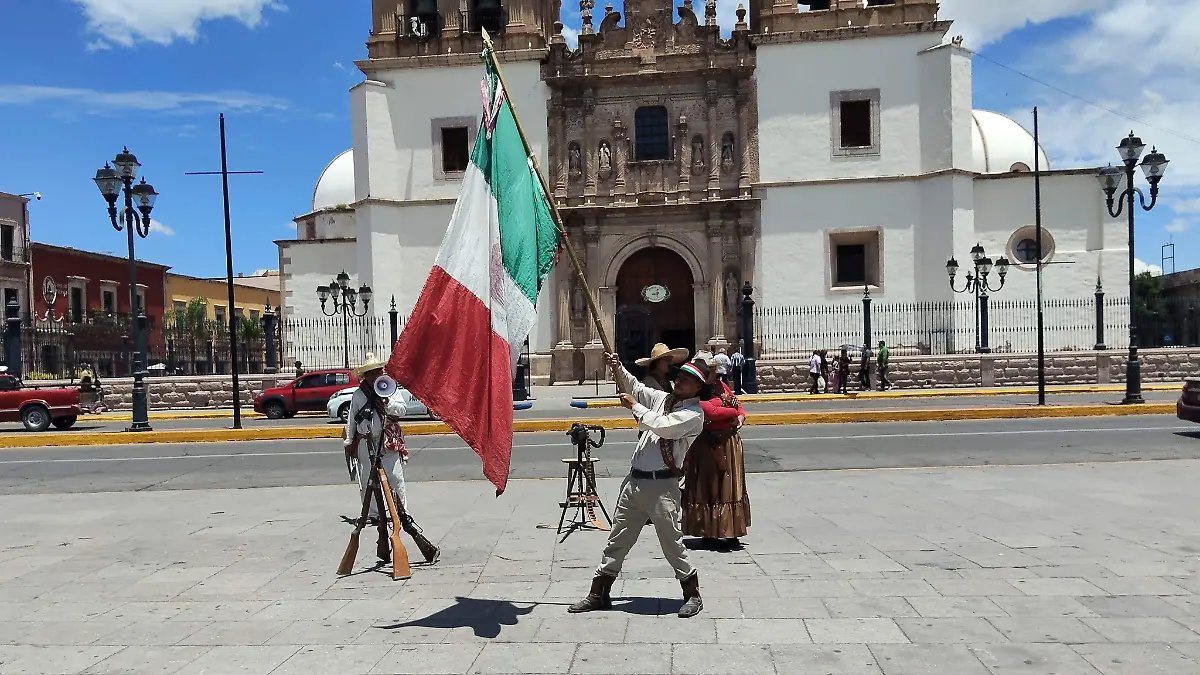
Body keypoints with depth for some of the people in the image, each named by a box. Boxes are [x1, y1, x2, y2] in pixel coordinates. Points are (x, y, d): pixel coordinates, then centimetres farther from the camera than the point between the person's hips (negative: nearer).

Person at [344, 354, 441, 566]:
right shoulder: (358, 395, 8)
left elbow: (401, 410, -4)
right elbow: (351, 419, 13)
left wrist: (387, 401, -19)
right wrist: (349, 441, 12)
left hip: (389, 444, -2)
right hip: (366, 445, 2)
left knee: (396, 480, -9)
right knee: (368, 483, 5)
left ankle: (403, 512, -6)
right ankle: (374, 515, 16)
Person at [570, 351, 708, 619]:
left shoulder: (694, 414, -8)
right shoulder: (663, 399, 14)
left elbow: (662, 425, -20)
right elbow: (635, 387, 16)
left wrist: (635, 406, -8)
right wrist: (619, 370, -2)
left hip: (662, 486, -7)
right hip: (634, 480, 7)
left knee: (672, 542, 0)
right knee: (618, 539, 11)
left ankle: (692, 595, 18)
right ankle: (599, 594, 20)